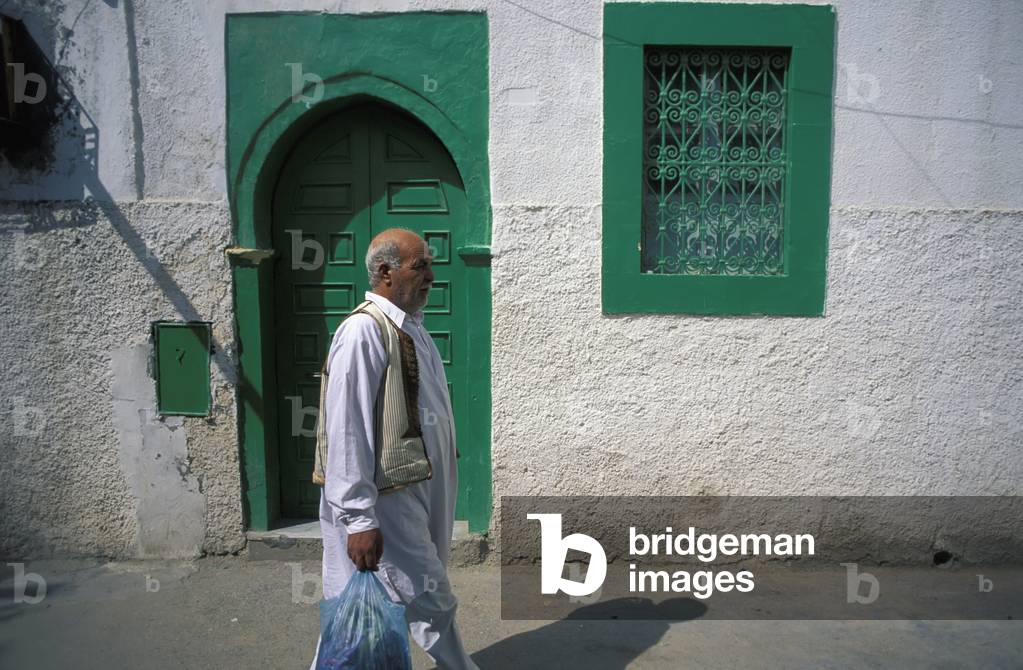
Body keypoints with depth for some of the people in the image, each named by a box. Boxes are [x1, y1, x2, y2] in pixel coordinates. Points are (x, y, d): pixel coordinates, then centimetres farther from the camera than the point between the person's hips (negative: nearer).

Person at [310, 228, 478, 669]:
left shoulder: (411, 327, 10)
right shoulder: (362, 332, -19)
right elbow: (348, 432, -22)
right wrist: (360, 519, -21)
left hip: (416, 494, 9)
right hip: (385, 502, -9)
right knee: (430, 601, 4)